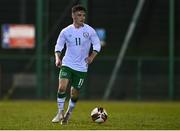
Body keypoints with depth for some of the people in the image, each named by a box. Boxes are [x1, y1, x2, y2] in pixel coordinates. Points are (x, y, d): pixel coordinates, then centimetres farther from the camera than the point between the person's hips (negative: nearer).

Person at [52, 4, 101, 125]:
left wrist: (92, 57, -11)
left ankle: (68, 113, 30)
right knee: (62, 87, -20)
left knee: (75, 93, 6)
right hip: (67, 64, 0)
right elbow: (58, 46, 6)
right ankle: (60, 113, -7)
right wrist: (58, 58, -12)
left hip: (81, 67, 0)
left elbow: (97, 45, 5)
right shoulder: (66, 32, -1)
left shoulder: (89, 30, -2)